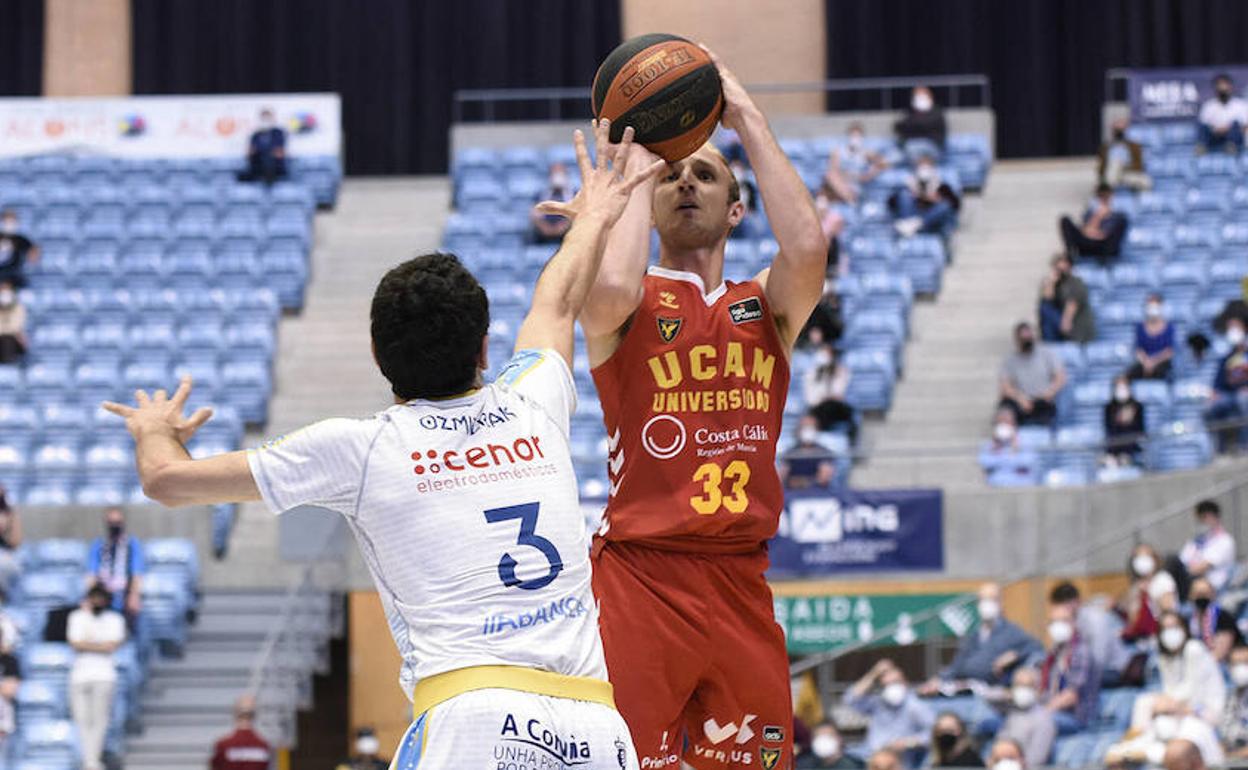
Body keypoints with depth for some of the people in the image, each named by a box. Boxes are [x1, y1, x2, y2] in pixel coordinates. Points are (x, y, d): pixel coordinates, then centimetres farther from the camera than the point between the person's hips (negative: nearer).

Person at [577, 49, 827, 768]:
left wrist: (748, 118, -3)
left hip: (743, 587, 4)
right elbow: (611, 286, -22)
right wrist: (638, 161, -7)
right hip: (639, 578, -4)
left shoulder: (767, 304, 14)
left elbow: (807, 251, -9)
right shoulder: (628, 304, 4)